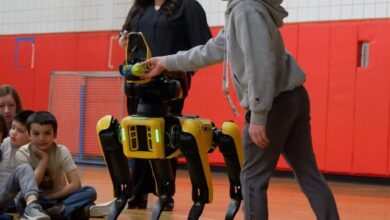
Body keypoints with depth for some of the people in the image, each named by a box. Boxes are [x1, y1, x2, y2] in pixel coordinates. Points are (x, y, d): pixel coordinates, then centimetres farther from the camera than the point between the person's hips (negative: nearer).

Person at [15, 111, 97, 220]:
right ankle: (76, 211, -39)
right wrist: (44, 158, -22)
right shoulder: (22, 153, -12)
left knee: (90, 192, -23)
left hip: (57, 198, 2)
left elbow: (75, 184, -16)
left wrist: (48, 197, -20)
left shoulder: (62, 152, -10)